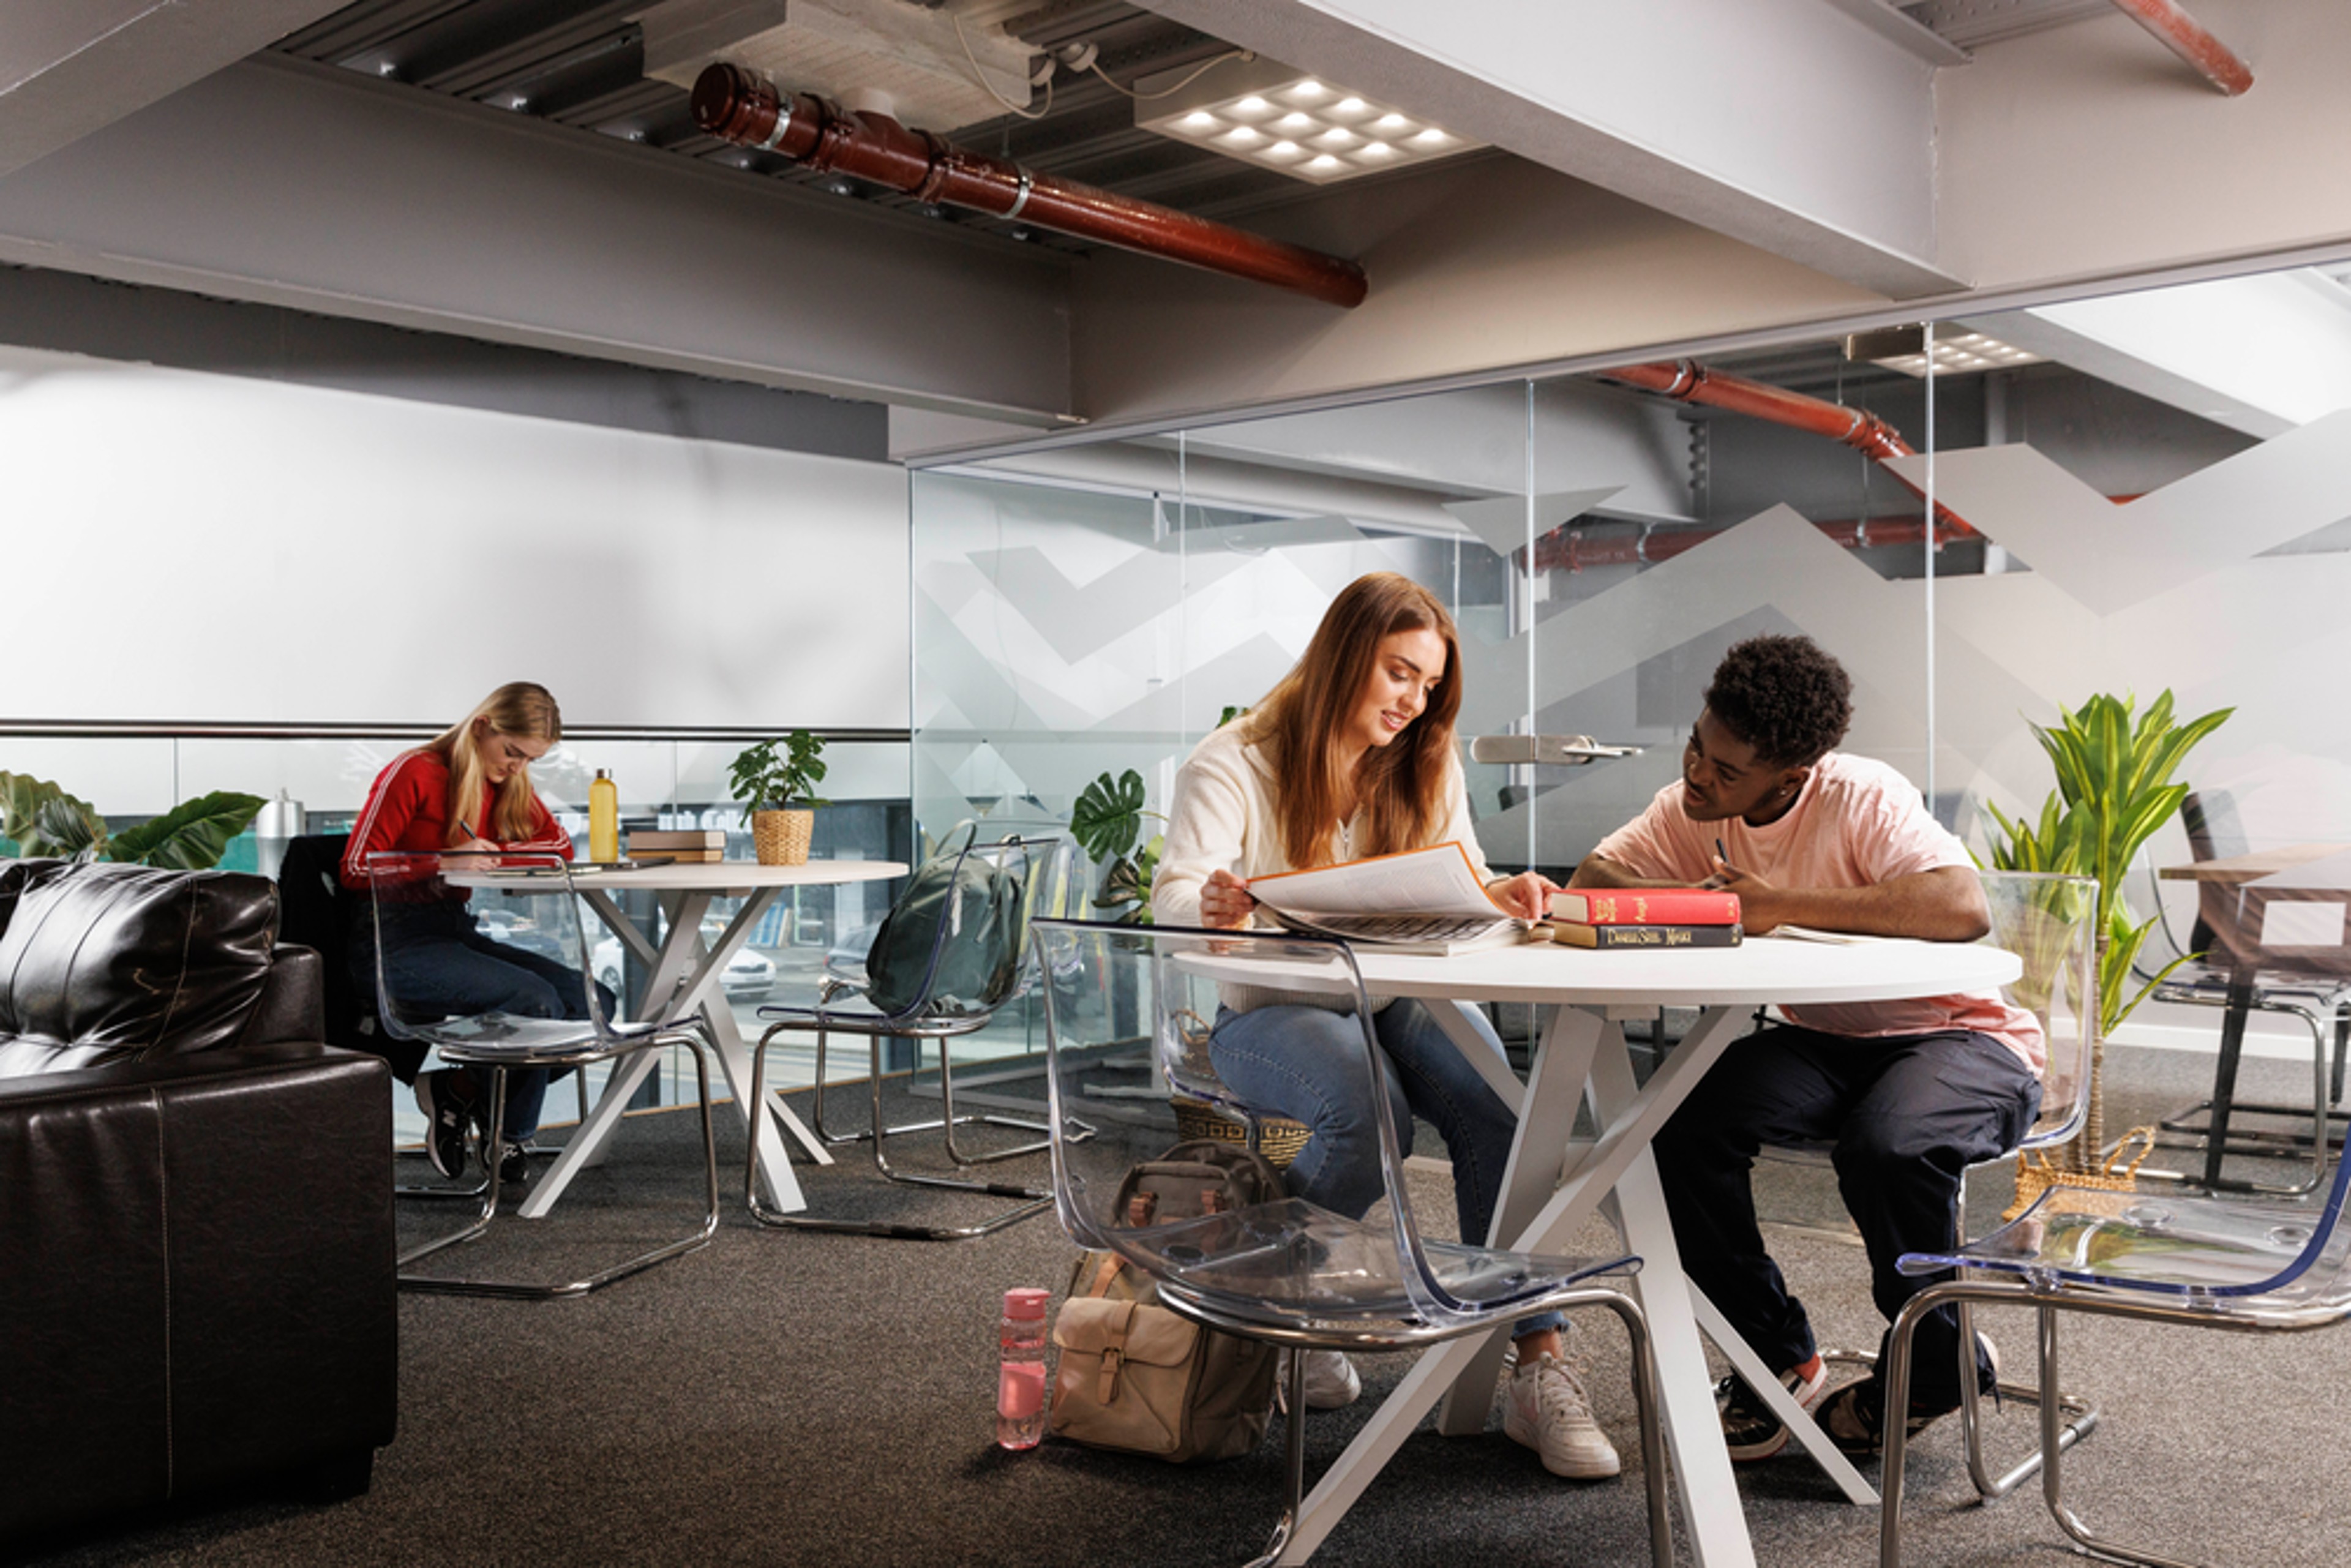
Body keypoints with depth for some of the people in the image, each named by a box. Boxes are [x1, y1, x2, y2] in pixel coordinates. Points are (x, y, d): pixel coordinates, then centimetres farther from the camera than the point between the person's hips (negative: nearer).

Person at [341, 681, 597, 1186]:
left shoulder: (508, 783, 13)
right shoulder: (415, 774, -8)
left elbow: (560, 846, 14)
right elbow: (357, 868, -10)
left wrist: (497, 853, -4)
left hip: (457, 933, 8)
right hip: (395, 941, -8)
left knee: (593, 1003, -13)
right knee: (537, 1000, -28)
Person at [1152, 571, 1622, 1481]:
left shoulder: (1426, 765, 11)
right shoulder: (1232, 767, -7)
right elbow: (1175, 898, -18)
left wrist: (1499, 894, -19)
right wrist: (1215, 909, -44)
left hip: (1397, 996, 4)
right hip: (1269, 1008, -4)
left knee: (1492, 1100, -26)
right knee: (1369, 1113, -33)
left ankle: (1540, 1367, -24)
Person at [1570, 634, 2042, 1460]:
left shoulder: (1864, 798, -23)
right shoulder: (1695, 807, -5)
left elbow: (1964, 908, -38)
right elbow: (1592, 881, -4)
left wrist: (1782, 906, -35)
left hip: (1965, 1036, -5)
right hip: (1829, 1041, 6)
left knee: (1887, 1147, -36)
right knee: (1686, 1121, -21)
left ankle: (1938, 1367, -4)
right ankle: (1779, 1359, -1)